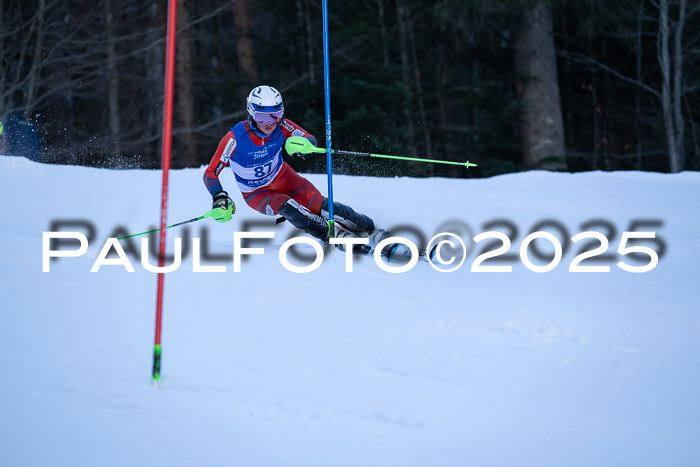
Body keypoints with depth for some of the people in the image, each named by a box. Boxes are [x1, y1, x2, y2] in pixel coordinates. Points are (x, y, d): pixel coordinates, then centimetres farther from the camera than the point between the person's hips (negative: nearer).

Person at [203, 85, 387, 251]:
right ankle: (335, 234, -30)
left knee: (319, 204, -22)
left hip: (282, 177, 2)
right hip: (256, 193, -2)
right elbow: (210, 174, -24)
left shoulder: (281, 126, -21)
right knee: (285, 206, -33)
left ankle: (370, 231, -18)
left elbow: (311, 139, -17)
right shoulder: (235, 138, -29)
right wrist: (220, 199, -41)